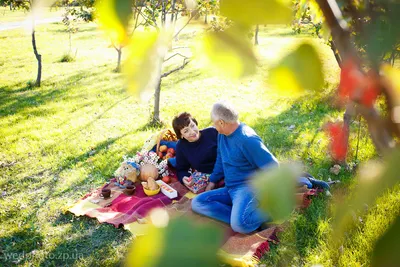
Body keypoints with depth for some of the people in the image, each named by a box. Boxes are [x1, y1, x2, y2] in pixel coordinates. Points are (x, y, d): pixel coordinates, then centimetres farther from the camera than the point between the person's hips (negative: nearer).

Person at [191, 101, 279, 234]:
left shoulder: (247, 139, -20)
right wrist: (213, 180, 22)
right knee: (197, 203, -7)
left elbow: (272, 167, -18)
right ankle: (245, 218, -19)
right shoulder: (222, 135, 6)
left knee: (239, 224, -34)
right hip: (230, 189, 9)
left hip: (248, 187, -9)